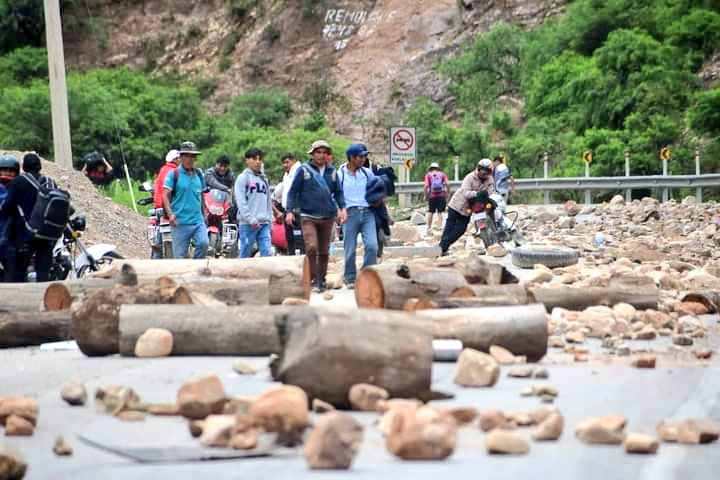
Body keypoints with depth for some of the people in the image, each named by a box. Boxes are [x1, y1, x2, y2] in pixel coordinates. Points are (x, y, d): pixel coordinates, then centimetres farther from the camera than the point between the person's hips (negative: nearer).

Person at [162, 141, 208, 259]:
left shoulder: (199, 174, 12)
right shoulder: (174, 174, -2)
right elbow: (165, 195, -7)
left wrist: (203, 214, 22)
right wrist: (170, 214, -20)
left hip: (198, 220, 3)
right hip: (180, 222, -3)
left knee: (204, 243, -19)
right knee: (180, 255, 0)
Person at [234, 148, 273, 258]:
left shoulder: (264, 179, 19)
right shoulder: (243, 178, 1)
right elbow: (241, 201, -8)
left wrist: (270, 219, 10)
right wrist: (250, 219, -16)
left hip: (264, 223, 5)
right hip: (248, 224, -5)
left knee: (267, 252, -5)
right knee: (245, 254, -1)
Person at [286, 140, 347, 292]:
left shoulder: (332, 172, 11)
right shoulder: (304, 170, 0)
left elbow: (338, 192, 19)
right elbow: (293, 192, 2)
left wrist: (342, 208, 4)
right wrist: (290, 211, -6)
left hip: (328, 217, 4)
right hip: (308, 217, -4)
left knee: (324, 251, 8)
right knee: (311, 248, -18)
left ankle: (321, 280, 19)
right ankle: (313, 280, -11)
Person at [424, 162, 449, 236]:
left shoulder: (428, 175, 6)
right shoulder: (442, 174, 9)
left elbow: (426, 186, -5)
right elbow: (446, 184, -3)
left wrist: (426, 196, 1)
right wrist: (447, 193, 3)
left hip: (432, 196, 0)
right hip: (441, 196, 0)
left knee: (430, 212, 11)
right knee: (440, 212, 5)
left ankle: (429, 229, 12)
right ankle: (440, 227, -6)